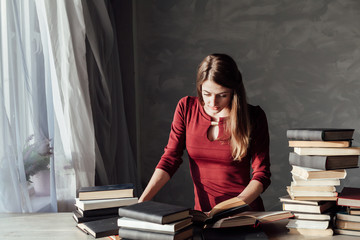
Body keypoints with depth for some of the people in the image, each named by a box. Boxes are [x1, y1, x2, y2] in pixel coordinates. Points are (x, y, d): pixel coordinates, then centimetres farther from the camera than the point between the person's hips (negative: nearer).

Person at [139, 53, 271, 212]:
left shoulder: (253, 117, -3)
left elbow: (261, 174, -2)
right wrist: (143, 201, -8)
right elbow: (170, 158, 2)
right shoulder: (186, 108, 2)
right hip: (203, 213, 2)